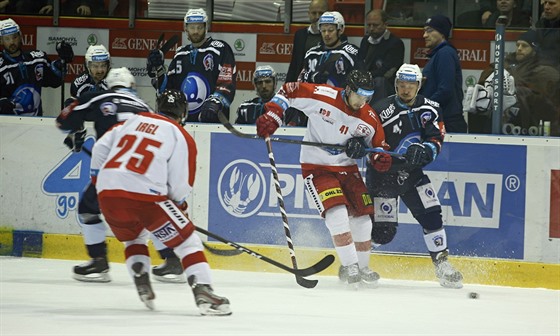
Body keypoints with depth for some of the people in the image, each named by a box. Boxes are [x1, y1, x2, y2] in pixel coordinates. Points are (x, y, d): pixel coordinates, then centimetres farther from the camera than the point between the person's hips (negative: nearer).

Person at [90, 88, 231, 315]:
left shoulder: (132, 121, 20)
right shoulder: (181, 137, 7)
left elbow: (101, 148, 19)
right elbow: (181, 185, 3)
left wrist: (97, 180, 32)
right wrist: (180, 204, 24)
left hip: (107, 192, 5)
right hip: (145, 195, -5)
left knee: (133, 237, 32)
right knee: (187, 241, 4)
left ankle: (143, 288, 18)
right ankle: (203, 294, -11)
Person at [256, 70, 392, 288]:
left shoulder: (369, 119, -5)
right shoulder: (322, 96, -17)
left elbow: (378, 146, 6)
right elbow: (288, 91, -7)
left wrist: (381, 159, -17)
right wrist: (272, 113, -17)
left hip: (347, 168, 5)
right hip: (317, 166, -5)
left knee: (361, 217, 3)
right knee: (337, 213, -22)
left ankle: (363, 268, 22)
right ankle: (350, 268, -18)